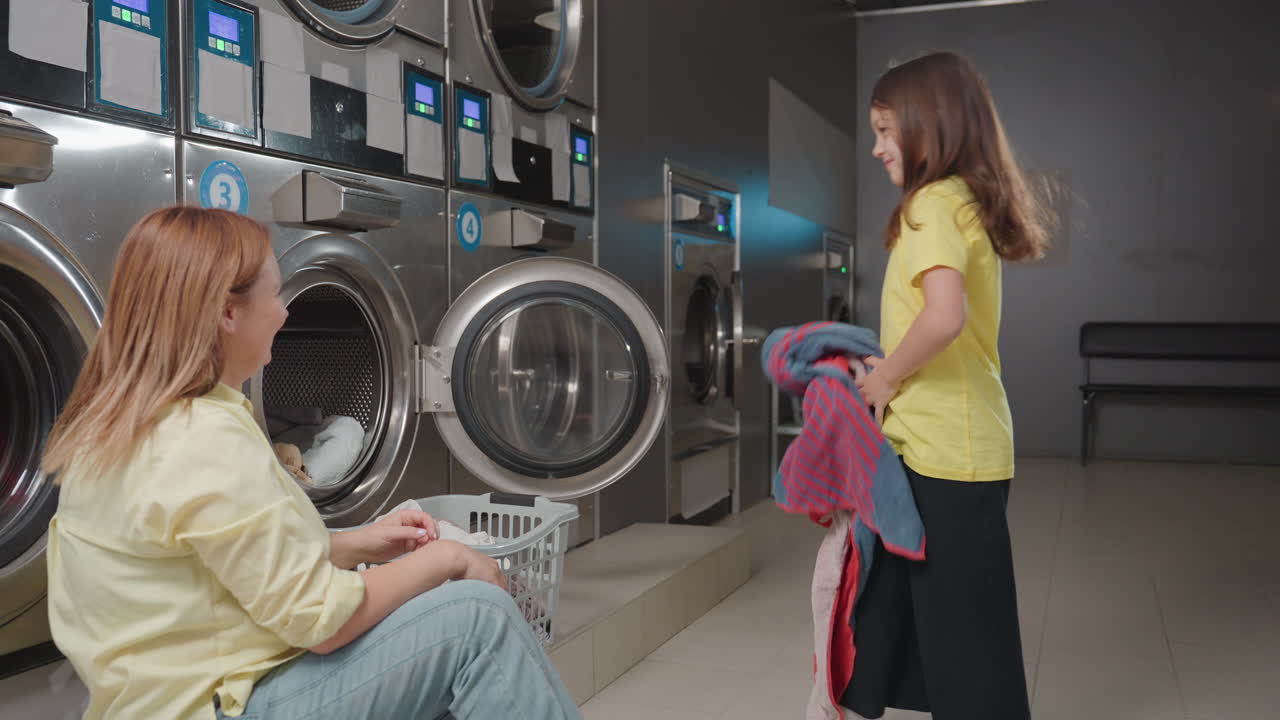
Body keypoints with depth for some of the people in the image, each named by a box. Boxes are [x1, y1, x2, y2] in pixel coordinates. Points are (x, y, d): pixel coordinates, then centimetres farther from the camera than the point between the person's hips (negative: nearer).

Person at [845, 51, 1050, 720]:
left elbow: (944, 316, -31)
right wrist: (888, 366, 11)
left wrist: (883, 379, -16)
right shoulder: (969, 203, 14)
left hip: (944, 449, -10)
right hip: (962, 441, 10)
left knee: (961, 626, 3)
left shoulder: (934, 203, -15)